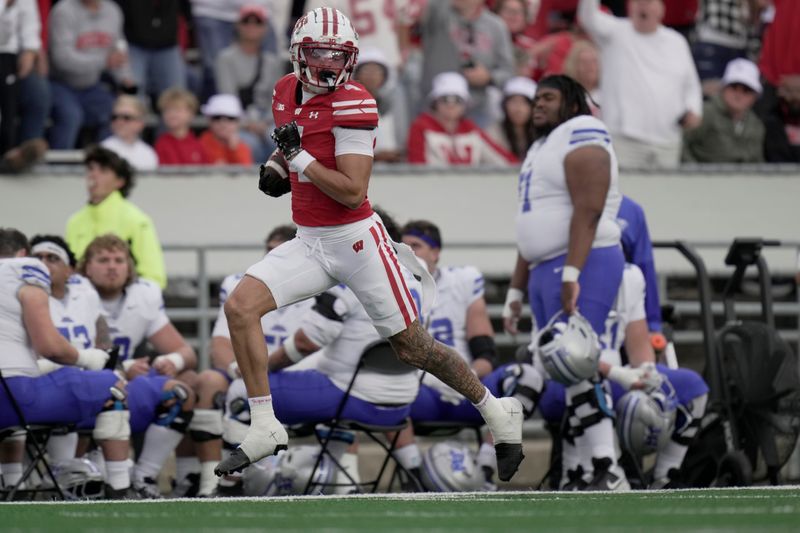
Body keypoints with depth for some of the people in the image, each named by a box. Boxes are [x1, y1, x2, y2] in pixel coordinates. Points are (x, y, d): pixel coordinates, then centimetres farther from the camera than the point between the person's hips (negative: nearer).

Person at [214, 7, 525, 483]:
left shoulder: (353, 105, -17)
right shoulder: (287, 92, 6)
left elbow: (353, 192, -22)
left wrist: (299, 157, -23)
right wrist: (280, 171, 7)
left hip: (356, 239, -7)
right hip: (308, 243, 7)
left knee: (411, 346, 1)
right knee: (240, 306, -12)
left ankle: (497, 412, 21)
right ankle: (265, 429, -7)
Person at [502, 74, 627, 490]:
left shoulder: (581, 136, -6)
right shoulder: (541, 148, 24)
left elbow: (588, 211, -18)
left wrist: (571, 273, -26)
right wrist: (516, 290, 24)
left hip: (582, 267, -10)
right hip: (544, 269, 10)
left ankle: (609, 472, -19)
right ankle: (590, 473, 4)